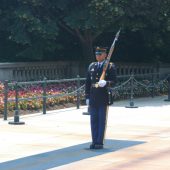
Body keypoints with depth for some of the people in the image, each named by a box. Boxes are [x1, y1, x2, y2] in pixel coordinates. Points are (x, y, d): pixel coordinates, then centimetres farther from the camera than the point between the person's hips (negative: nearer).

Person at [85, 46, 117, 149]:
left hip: (104, 97, -4)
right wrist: (87, 97, 8)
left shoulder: (110, 67, -1)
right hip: (93, 97, 4)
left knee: (102, 120, 0)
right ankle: (94, 142, 12)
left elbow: (114, 82, -5)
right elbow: (88, 82, 13)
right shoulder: (92, 66, 12)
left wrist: (106, 83, -26)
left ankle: (100, 142, 4)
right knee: (94, 120, 6)